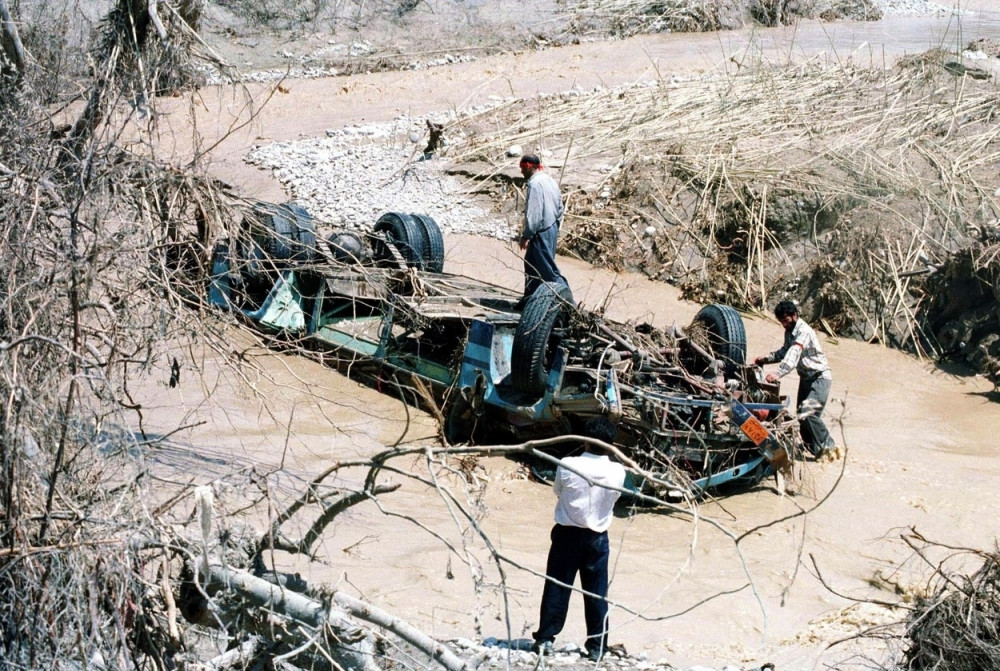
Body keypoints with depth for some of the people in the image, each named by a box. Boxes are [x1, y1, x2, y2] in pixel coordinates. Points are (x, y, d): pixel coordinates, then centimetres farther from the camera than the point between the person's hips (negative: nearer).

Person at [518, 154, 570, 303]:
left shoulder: (534, 184, -21)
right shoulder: (550, 180, 8)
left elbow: (533, 214, -24)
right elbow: (559, 207, 14)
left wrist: (525, 236, -17)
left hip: (541, 233, -10)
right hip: (552, 229, 10)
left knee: (549, 269, -4)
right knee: (531, 263, 21)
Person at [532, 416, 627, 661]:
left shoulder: (567, 466, -15)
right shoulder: (617, 472, -11)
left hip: (567, 534, -1)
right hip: (597, 538, 1)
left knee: (556, 588, 7)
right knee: (597, 593, 9)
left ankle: (545, 639, 10)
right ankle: (597, 645, 13)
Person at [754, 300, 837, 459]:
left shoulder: (804, 331, -23)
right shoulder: (789, 332, 6)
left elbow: (794, 355, -37)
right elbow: (785, 352, 22)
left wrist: (779, 373, -49)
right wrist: (766, 358, 6)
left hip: (820, 377, -9)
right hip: (806, 378, 9)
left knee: (808, 413, -20)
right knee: (802, 415, 10)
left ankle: (827, 446, -8)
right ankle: (812, 447, 24)